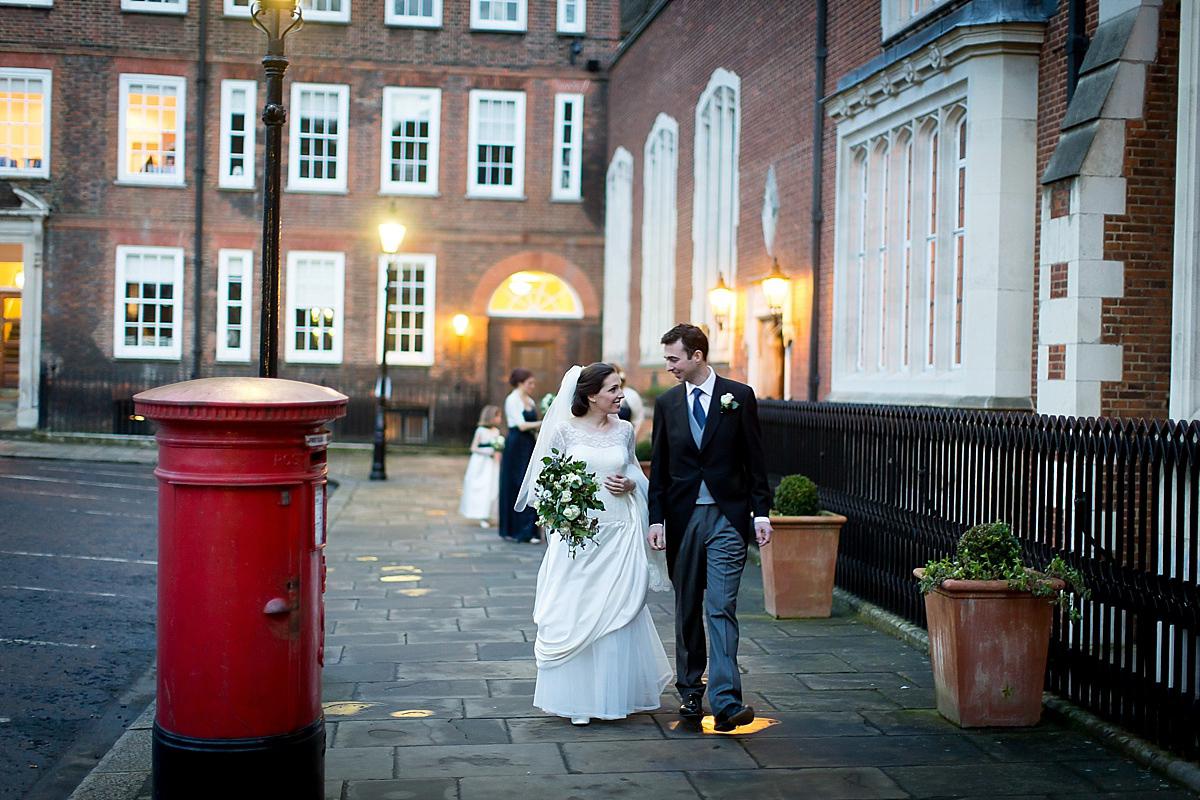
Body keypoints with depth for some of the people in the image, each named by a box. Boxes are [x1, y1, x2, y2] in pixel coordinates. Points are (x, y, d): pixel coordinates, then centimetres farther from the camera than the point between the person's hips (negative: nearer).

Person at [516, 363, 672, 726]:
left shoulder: (624, 430, 7)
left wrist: (630, 485, -5)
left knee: (617, 612, 3)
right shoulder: (564, 429, -2)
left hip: (619, 533, 2)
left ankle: (613, 695, 17)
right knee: (574, 614, 0)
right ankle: (578, 698, 13)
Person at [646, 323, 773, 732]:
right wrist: (656, 518, 3)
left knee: (721, 608, -10)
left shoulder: (739, 395, 0)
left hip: (727, 517, -3)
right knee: (686, 610, 11)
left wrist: (761, 512, -4)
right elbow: (659, 466, 9)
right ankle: (690, 691, 23)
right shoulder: (666, 402, 8)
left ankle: (725, 702, -13)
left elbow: (755, 458, 1)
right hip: (682, 518, 3)